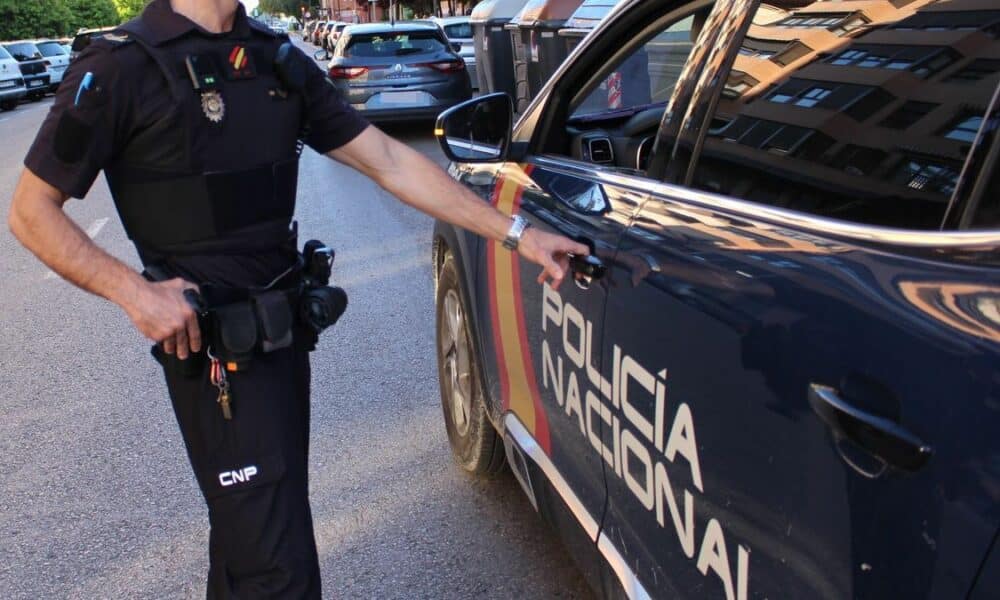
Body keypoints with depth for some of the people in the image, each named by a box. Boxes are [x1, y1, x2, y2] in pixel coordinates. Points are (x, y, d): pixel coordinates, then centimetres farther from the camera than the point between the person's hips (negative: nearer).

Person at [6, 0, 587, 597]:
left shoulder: (279, 60, 8)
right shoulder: (120, 66, -10)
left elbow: (390, 162, 5)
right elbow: (32, 212, -6)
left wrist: (516, 233, 1)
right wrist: (134, 291, -20)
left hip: (285, 329, 7)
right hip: (213, 345, -7)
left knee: (249, 524, 22)